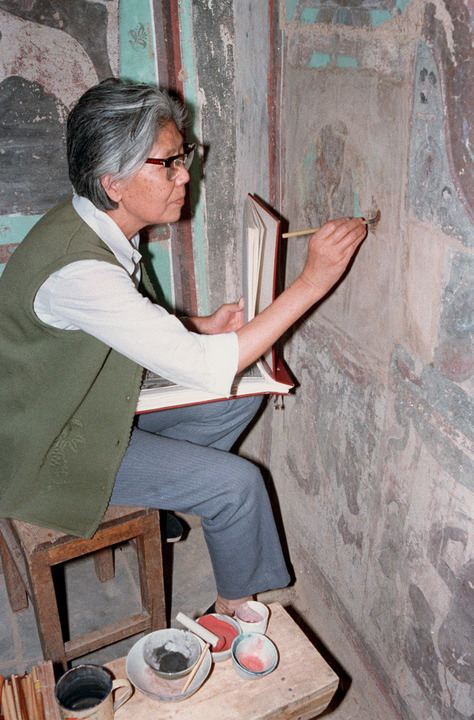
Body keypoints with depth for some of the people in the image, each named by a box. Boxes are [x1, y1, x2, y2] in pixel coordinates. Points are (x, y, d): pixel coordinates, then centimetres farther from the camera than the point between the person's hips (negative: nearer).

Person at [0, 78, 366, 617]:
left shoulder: (99, 227, -5)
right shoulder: (78, 270, -35)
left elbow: (136, 324, 11)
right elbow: (209, 369, -36)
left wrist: (199, 326, -8)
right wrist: (312, 280, -34)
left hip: (95, 401, 9)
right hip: (53, 449, -8)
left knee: (242, 399, 6)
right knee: (237, 483, -11)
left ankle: (166, 494, 23)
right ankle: (237, 609, 16)